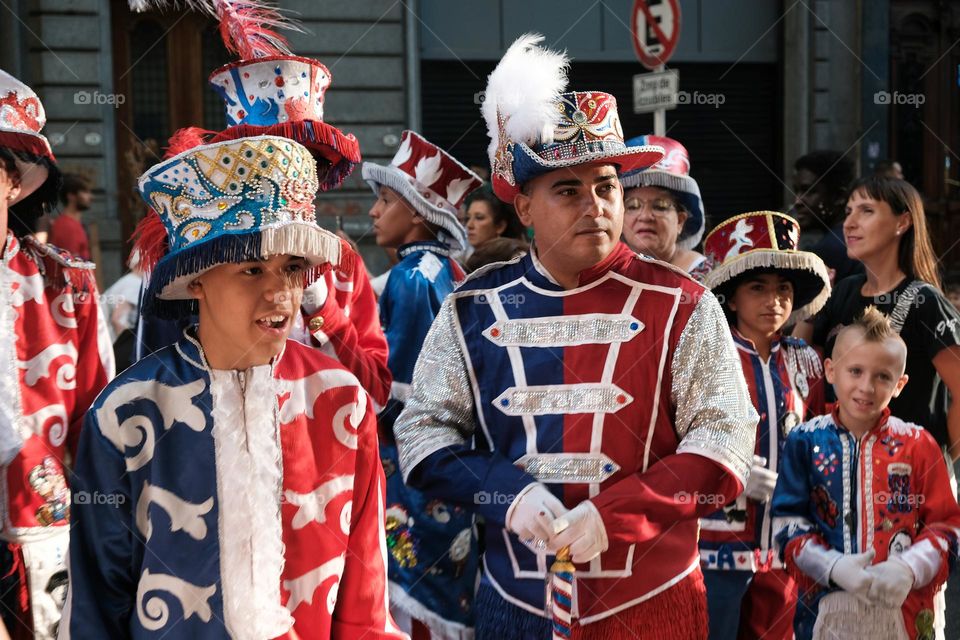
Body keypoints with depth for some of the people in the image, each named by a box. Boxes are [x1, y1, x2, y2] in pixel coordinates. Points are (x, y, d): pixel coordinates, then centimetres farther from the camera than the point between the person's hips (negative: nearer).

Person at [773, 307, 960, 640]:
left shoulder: (918, 444, 1)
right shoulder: (805, 441, 0)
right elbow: (788, 522, -2)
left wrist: (909, 569, -16)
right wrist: (833, 567, -17)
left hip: (905, 608, 0)